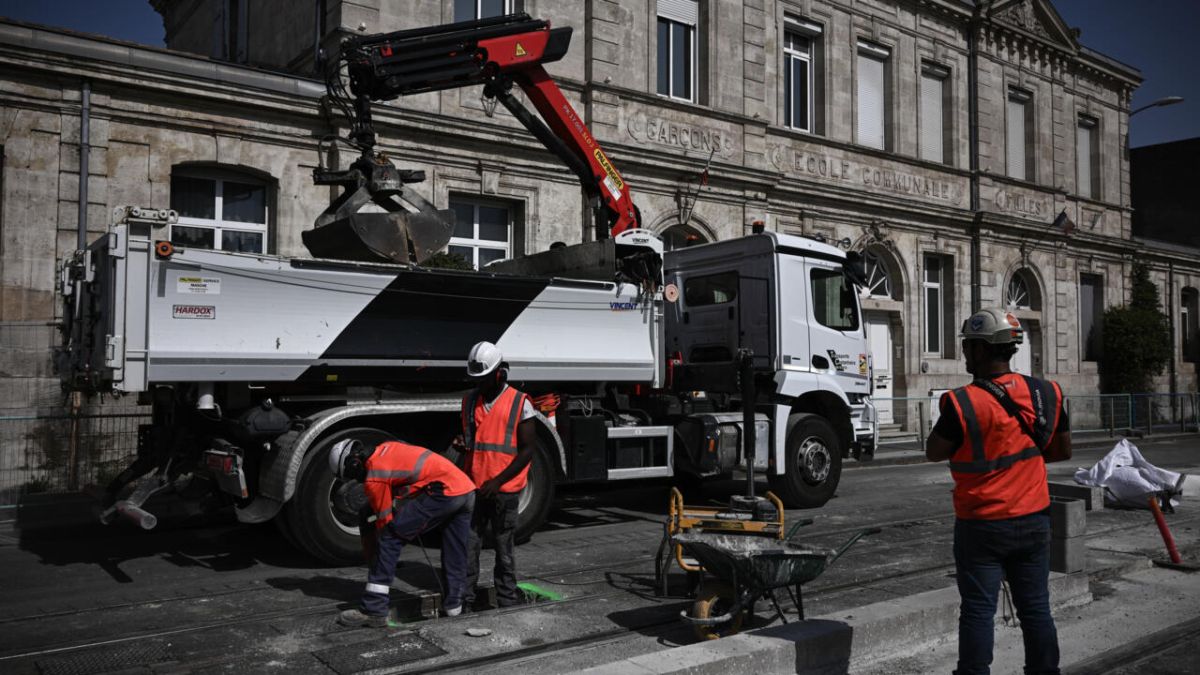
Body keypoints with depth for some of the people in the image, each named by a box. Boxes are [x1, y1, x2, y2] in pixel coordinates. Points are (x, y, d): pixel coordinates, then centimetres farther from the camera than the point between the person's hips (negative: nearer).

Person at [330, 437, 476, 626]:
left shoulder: (374, 478, -2)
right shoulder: (386, 447, 20)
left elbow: (384, 520, 3)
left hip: (444, 492, -9)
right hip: (468, 489, 9)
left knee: (390, 538, -4)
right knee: (455, 552, 22)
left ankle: (374, 610, -5)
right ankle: (453, 603, 35)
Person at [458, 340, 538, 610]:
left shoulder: (519, 403, -6)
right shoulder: (470, 401, 10)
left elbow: (528, 449, -8)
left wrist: (497, 481, -15)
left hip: (504, 490, -4)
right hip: (473, 488, 4)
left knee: (503, 549, 6)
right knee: (467, 546, 3)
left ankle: (507, 602, 16)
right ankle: (464, 600, 12)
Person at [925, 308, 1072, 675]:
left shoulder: (964, 402, -20)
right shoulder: (1047, 393, -1)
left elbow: (934, 452, -8)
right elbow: (1063, 450, 11)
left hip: (982, 526, -5)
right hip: (1034, 521, 5)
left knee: (978, 610, 4)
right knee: (1036, 608, 14)